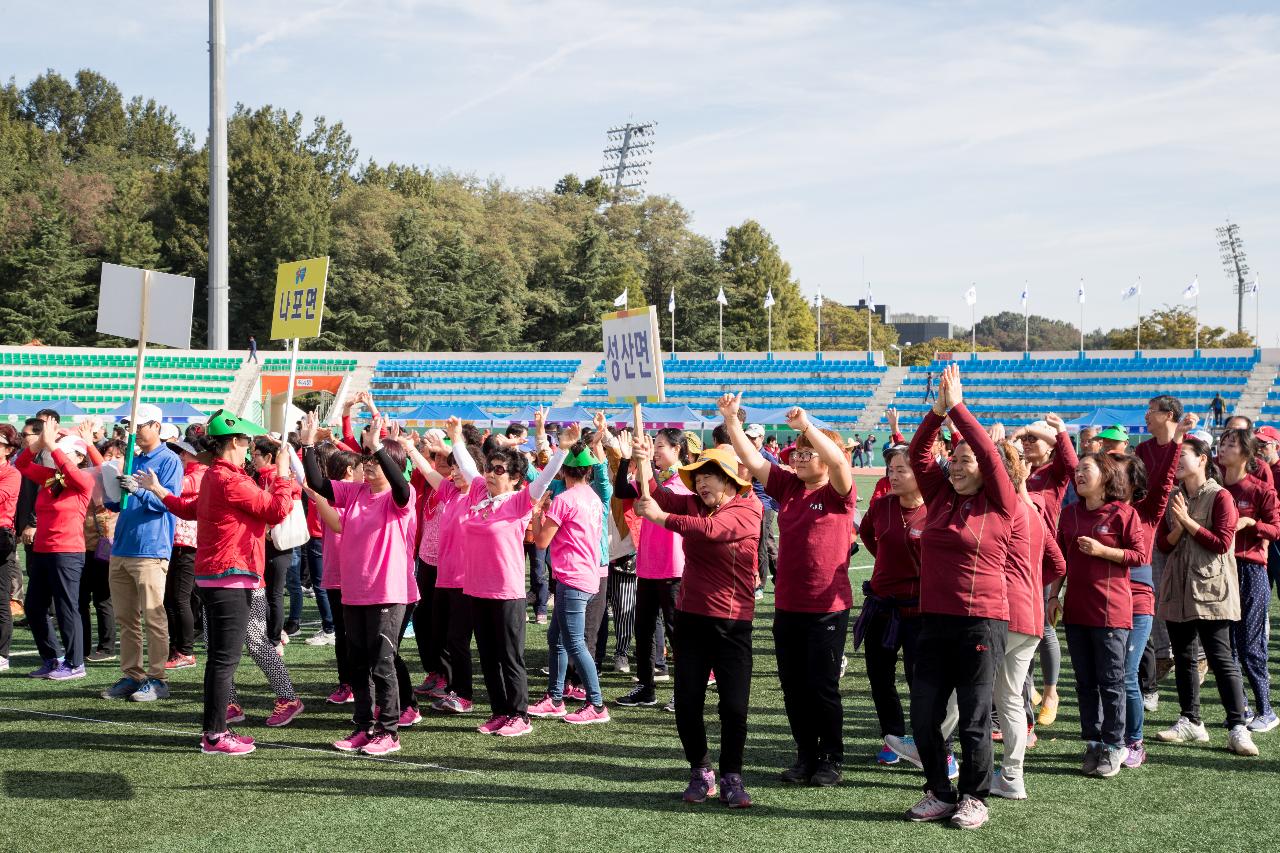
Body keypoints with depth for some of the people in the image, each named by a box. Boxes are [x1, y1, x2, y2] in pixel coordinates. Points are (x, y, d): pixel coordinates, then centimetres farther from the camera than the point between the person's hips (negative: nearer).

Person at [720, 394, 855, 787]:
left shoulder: (838, 493, -6)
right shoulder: (788, 487, 8)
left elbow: (838, 461, -26)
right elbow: (751, 459, 4)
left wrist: (807, 425, -30)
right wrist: (731, 419, -5)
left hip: (827, 608, -5)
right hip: (787, 605, 6)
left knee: (823, 688, 2)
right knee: (793, 688, 11)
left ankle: (832, 759, 17)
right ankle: (806, 756, 24)